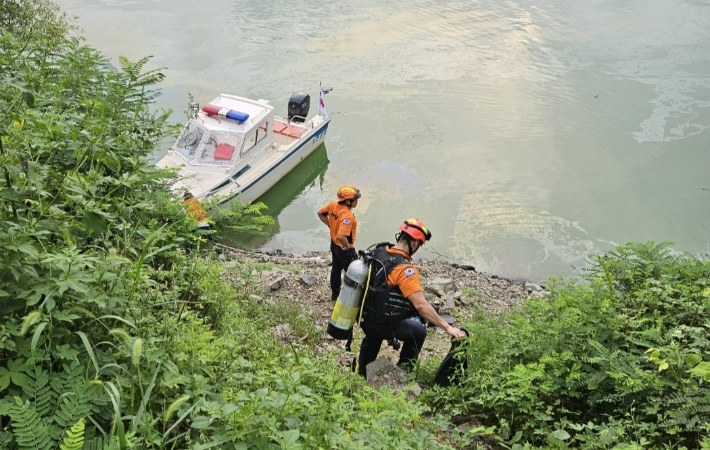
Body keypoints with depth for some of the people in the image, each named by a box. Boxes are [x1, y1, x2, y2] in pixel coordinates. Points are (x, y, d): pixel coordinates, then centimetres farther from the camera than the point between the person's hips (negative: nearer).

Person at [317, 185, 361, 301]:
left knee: (336, 269, 25)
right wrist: (347, 246, -24)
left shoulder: (333, 205, -11)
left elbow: (320, 213, 6)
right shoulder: (347, 216, -35)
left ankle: (335, 294, 42)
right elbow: (341, 236, -44)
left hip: (334, 244, 8)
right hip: (345, 249, -8)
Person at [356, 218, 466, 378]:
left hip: (364, 316, 8)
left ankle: (362, 370, 53)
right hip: (381, 324, -8)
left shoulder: (376, 250, -6)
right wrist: (447, 327, -25)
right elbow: (421, 305, -30)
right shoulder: (405, 269, -26)